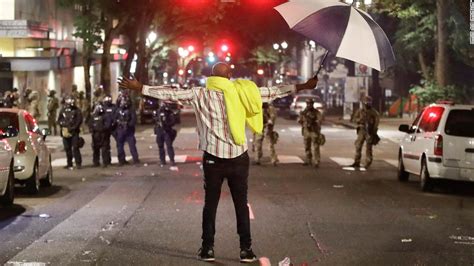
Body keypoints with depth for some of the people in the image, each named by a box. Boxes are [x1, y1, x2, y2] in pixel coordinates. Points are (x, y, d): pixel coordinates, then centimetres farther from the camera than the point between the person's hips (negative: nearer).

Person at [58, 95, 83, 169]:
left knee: (75, 148, -8)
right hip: (65, 132, 4)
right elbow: (59, 120, 12)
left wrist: (73, 128, -13)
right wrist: (63, 124, -7)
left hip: (74, 132, -4)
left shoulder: (77, 111, 0)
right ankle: (69, 164, 16)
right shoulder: (63, 110, 10)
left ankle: (78, 163, -2)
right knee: (67, 148, 8)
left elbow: (79, 120, -5)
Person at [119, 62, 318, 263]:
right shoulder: (242, 92, 3)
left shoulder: (201, 94, -3)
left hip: (214, 159, -1)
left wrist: (139, 88, -2)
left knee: (210, 203, 10)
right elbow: (273, 92, 9)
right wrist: (302, 87, 19)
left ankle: (208, 248, 10)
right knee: (241, 204, 9)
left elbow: (171, 94, -6)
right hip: (239, 158, 1)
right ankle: (246, 249, 8)